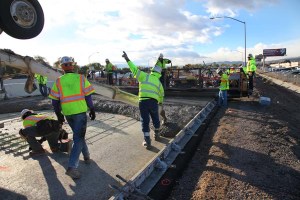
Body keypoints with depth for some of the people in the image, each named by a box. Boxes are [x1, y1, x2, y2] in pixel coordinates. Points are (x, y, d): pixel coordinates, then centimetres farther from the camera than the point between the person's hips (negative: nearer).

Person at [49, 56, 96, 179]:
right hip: (80, 112, -3)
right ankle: (72, 167, -7)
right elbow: (88, 96, -4)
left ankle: (86, 156, 35)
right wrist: (92, 110, 6)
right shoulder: (81, 78, -4)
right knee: (78, 138, 1)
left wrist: (59, 115, 13)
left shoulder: (58, 81, 2)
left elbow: (55, 101, 2)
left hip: (67, 114, 3)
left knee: (78, 135, 22)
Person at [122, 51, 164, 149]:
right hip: (154, 102, 3)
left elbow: (134, 69, 1)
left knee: (145, 121, 5)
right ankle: (156, 134, 42)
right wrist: (160, 102, 42)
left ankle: (147, 141, 5)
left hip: (143, 101, -2)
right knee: (155, 119, 24)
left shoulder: (144, 76, 5)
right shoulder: (159, 82, 15)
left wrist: (127, 59, 7)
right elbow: (161, 94, 23)